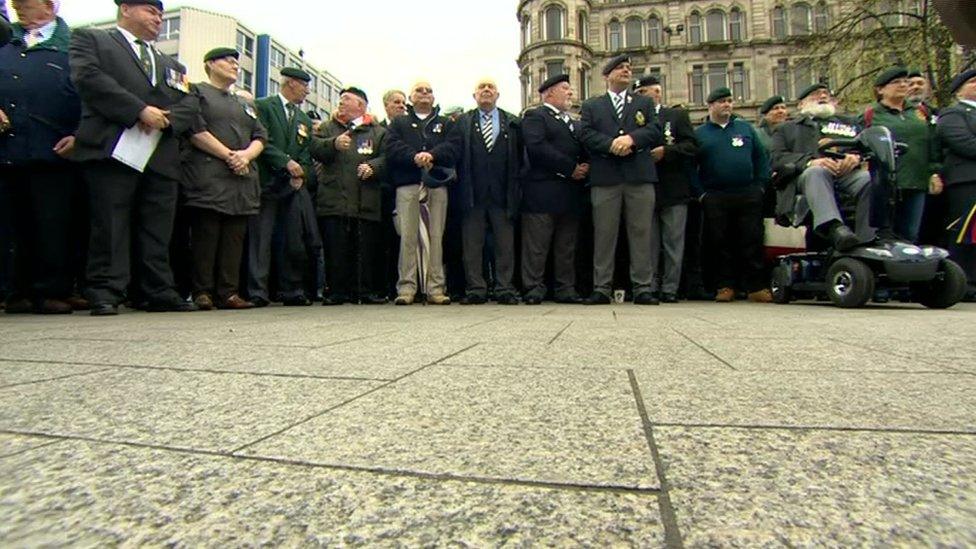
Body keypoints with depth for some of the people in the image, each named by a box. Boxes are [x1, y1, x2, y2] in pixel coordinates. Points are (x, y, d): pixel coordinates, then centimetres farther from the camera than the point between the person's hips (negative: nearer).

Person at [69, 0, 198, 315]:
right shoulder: (90, 40, 16)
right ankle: (105, 294, -3)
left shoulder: (171, 65, 30)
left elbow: (188, 107, 16)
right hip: (112, 149, -4)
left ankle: (159, 293, 3)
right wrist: (139, 110, -12)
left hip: (162, 156, 4)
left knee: (158, 232, 1)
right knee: (109, 226, -7)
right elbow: (89, 78, -3)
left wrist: (164, 118, -5)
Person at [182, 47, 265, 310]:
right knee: (205, 236, -7)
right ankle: (202, 293, -2)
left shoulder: (245, 104, 27)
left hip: (242, 180, 6)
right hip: (208, 178, -5)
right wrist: (229, 156, -11)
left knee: (234, 238, 1)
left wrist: (246, 155, -5)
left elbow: (260, 137, 16)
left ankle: (228, 293, 3)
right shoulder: (197, 92, 8)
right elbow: (196, 131, -6)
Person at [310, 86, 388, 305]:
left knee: (367, 248, 0)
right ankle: (337, 291, 9)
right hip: (333, 199, 1)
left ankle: (367, 290, 9)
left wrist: (373, 166, -15)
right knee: (335, 248, 1)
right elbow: (315, 148, 3)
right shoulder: (328, 128, 19)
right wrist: (333, 144, -15)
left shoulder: (378, 131, 15)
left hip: (366, 202, -1)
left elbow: (388, 156, 3)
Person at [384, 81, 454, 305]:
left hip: (437, 185, 1)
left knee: (437, 236, -3)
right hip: (407, 185, -1)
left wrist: (432, 155, -14)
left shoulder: (446, 124, 23)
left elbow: (452, 147, 4)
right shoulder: (399, 123, 22)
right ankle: (406, 288, -4)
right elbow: (392, 148, 3)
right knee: (407, 237, -7)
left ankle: (436, 288, -1)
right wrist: (414, 157, -13)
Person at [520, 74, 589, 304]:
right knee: (536, 245, -5)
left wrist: (585, 169, -4)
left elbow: (583, 152, 20)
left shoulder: (575, 124, 27)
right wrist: (571, 168, -15)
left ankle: (566, 289, 13)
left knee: (567, 246, 8)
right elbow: (536, 148, -14)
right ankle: (534, 289, 1)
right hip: (543, 191, -7)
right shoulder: (534, 116, 2)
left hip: (571, 194, 7)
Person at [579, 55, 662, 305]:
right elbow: (586, 134, 1)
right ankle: (601, 289, 4)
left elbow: (655, 130, 6)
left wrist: (631, 138, -12)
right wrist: (611, 145, -13)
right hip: (605, 177, -1)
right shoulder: (591, 105, 17)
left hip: (639, 175, 1)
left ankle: (643, 289, 4)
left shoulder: (645, 103, 21)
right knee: (604, 234, -1)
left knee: (641, 233, 0)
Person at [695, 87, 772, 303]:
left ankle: (756, 287, 5)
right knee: (720, 243, 1)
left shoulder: (746, 128, 16)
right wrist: (701, 193, -4)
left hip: (748, 195, 2)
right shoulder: (699, 134, 9)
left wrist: (761, 185, 3)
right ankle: (725, 286, 9)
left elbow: (761, 158, 14)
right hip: (715, 198, -1)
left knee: (752, 241, 0)